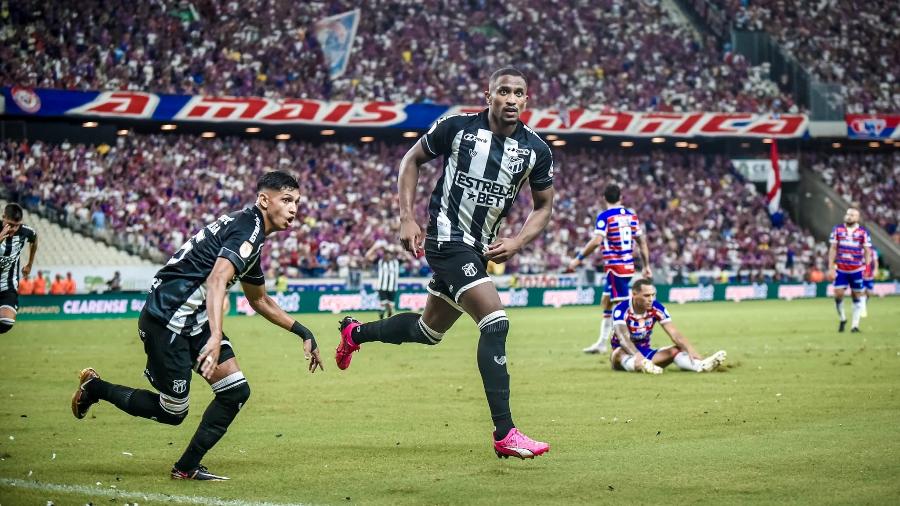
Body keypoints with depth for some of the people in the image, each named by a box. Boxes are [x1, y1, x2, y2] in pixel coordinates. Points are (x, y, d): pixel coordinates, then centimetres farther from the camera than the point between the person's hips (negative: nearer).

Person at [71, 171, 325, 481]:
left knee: (236, 391, 1)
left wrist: (303, 333, 27)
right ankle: (95, 388, 20)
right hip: (166, 319, -10)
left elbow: (259, 300, 30)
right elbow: (217, 280, -31)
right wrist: (215, 338, -43)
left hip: (193, 320, 10)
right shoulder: (248, 227, -15)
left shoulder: (252, 235, 16)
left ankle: (187, 467, 9)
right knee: (172, 413, -1)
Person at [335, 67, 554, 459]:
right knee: (495, 322, -21)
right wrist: (407, 217, -5)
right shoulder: (457, 128, -10)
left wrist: (517, 242, -5)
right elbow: (412, 160, 4)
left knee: (429, 331, 21)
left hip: (480, 248, 6)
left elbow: (544, 206, 11)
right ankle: (504, 434, -20)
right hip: (448, 239, -6)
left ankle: (355, 333, 49)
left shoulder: (536, 151, -1)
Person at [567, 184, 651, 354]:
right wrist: (646, 266, 17)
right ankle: (602, 343, 27)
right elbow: (642, 241, 12)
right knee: (606, 302, 18)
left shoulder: (604, 216, -10)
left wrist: (579, 258, -13)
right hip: (629, 266, 8)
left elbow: (596, 241, -21)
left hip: (614, 267, -7)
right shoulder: (631, 215, 10)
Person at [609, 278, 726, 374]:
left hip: (645, 352, 4)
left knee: (675, 350, -18)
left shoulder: (656, 308, -8)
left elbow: (675, 335, -14)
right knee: (621, 352, -38)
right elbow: (623, 338, -36)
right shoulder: (621, 309, -20)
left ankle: (701, 365, -50)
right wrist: (637, 356, -55)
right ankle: (641, 364, -75)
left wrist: (691, 351, -32)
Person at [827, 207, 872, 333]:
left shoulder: (863, 232, -2)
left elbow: (867, 251, 2)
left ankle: (855, 325, 10)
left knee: (857, 296, 3)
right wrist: (831, 268, 0)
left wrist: (867, 268, -8)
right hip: (840, 269, 1)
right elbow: (833, 249, 4)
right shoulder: (837, 229, 2)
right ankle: (842, 319, 18)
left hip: (857, 269, -1)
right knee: (838, 294, -5)